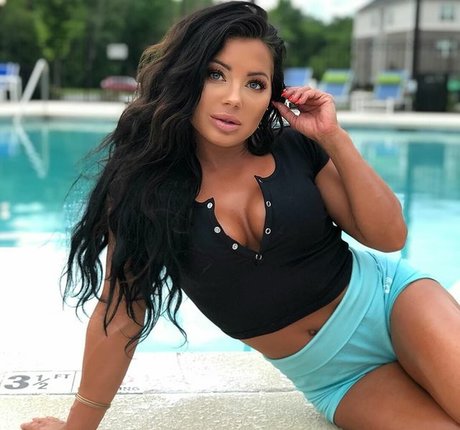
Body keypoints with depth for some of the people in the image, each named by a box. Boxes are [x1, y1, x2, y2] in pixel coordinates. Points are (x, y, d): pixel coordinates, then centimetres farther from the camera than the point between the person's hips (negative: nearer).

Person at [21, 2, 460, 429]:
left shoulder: (296, 149, -7)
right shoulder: (143, 186, -11)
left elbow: (388, 236, -6)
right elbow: (119, 314, -5)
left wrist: (334, 138, -15)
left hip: (389, 301, 1)